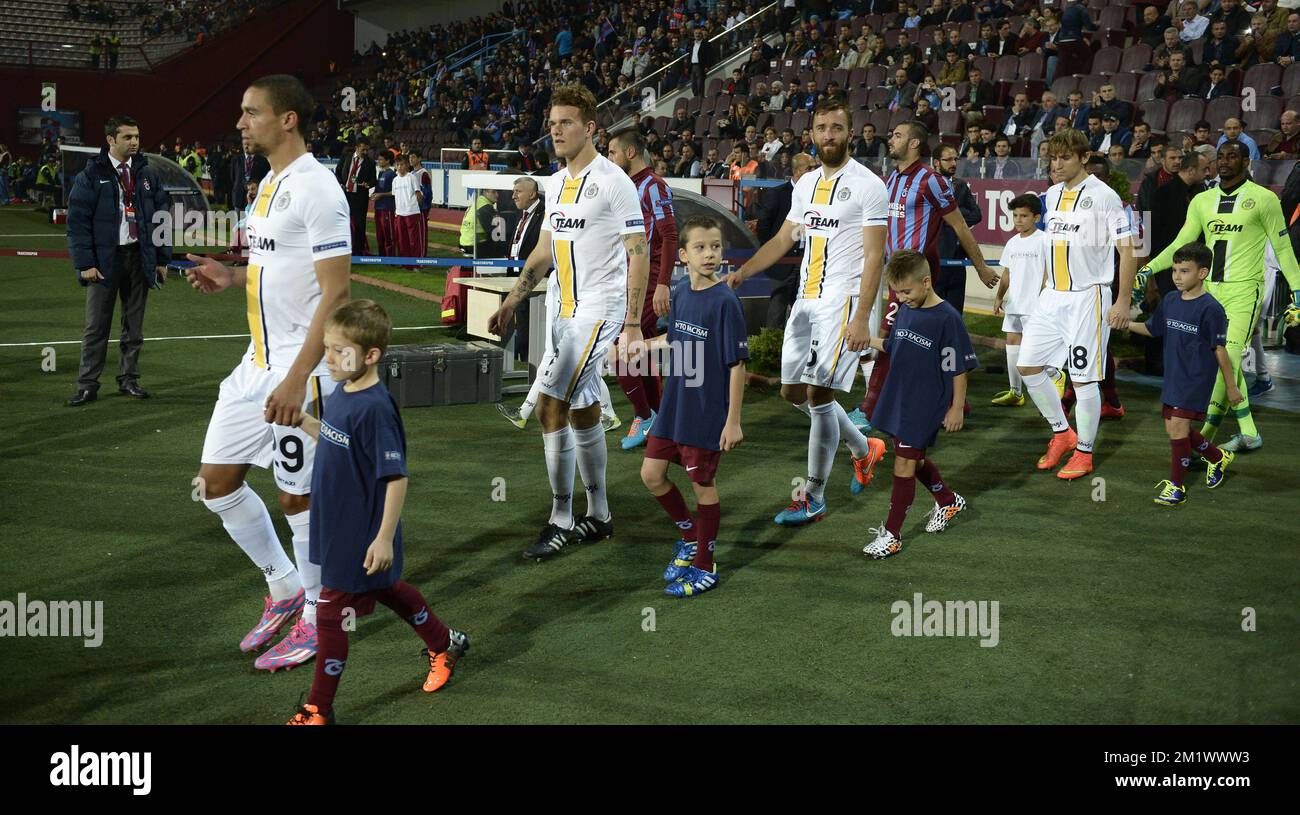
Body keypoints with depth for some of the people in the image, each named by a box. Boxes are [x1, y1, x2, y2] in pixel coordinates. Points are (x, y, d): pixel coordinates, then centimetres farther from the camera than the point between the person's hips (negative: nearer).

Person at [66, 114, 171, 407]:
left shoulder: (148, 174, 8)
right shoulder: (91, 175, -3)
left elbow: (161, 216, 11)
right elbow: (78, 221, -5)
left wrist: (162, 259, 6)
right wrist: (85, 263, -12)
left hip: (140, 257, 3)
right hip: (104, 259, -3)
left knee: (134, 325, 9)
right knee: (96, 326, 1)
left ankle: (128, 379, 20)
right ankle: (87, 385, 7)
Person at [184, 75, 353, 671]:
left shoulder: (316, 188, -16)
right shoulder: (270, 183, 13)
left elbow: (336, 292, -21)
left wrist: (297, 377, -25)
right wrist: (231, 278, 6)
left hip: (300, 370, -9)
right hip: (257, 362, 9)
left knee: (299, 495, 2)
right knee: (216, 481, 12)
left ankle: (316, 617, 20)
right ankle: (284, 588, 29)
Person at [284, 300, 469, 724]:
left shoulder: (375, 408, -26)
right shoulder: (341, 394, 0)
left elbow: (396, 477, -25)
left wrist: (385, 538, -24)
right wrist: (300, 419, 6)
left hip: (362, 535, -9)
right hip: (338, 526, 9)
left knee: (332, 613, 1)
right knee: (386, 589, 26)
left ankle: (318, 709, 15)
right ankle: (443, 644, 47)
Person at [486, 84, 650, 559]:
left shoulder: (613, 181, -11)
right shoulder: (556, 183, 13)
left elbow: (639, 255, -12)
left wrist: (632, 325, -16)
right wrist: (512, 302, 18)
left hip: (598, 310, -8)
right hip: (562, 310, 8)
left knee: (551, 405, -13)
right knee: (581, 409, 12)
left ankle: (560, 521, -3)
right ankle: (598, 517, 24)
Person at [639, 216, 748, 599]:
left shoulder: (725, 301, -17)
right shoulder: (679, 292, 2)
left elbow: (737, 363, -15)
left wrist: (733, 421, -16)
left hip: (708, 413, -6)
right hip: (673, 407, 7)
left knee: (703, 484, 5)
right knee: (651, 475, 10)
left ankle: (704, 567, 21)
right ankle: (690, 538, 33)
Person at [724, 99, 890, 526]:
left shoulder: (867, 185, -9)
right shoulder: (806, 183, 13)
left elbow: (874, 257, -13)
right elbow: (783, 240, 21)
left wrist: (862, 318, -20)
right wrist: (742, 272, 9)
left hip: (843, 300, -8)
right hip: (806, 299, 8)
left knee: (819, 393, -10)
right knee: (793, 390, 10)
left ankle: (814, 498, 2)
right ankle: (864, 448, 31)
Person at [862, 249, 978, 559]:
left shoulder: (947, 318, -17)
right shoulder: (905, 310, 4)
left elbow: (959, 368, -13)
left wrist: (957, 408, -10)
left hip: (926, 404, -8)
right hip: (898, 398, 8)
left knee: (904, 464, -6)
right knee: (913, 458, 20)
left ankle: (891, 534, 2)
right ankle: (948, 501, 44)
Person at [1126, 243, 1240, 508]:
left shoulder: (1210, 309, -14)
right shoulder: (1170, 301, 5)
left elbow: (1219, 350, -10)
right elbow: (1151, 329, 17)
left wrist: (1231, 386, -4)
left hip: (1197, 379, -7)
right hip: (1173, 377, 7)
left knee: (1178, 426, -12)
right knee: (1174, 428, 12)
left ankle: (1176, 485, 1)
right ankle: (1218, 457, 37)